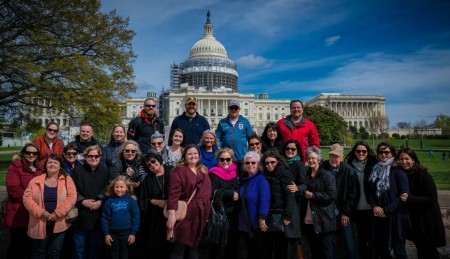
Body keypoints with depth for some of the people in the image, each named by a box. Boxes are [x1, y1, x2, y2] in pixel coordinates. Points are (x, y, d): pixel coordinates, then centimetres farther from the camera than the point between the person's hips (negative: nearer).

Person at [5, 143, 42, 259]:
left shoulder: (40, 169, 13)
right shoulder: (14, 168, -4)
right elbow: (13, 189, -15)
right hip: (18, 214, -5)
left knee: (31, 245, 15)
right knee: (17, 245, 4)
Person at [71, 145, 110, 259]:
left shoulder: (105, 171, 4)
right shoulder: (77, 171, 3)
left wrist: (100, 201, -15)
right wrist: (82, 201, -15)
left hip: (98, 216, 1)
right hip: (81, 216, -1)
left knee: (96, 245, 13)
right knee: (79, 246, 11)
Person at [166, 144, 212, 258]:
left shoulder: (204, 171, 12)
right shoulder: (178, 171, -7)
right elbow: (173, 194, -16)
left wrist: (207, 213, 14)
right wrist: (171, 215, -25)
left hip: (200, 215, 6)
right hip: (185, 214, -6)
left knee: (193, 246, 15)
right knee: (179, 247, -1)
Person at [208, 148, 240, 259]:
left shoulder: (235, 173, 10)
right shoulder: (214, 174, -7)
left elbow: (240, 191, 20)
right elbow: (212, 193, -20)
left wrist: (238, 195, -1)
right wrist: (231, 193, -18)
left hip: (234, 214, 5)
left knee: (233, 242, 10)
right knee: (216, 242, 6)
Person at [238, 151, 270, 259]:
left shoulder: (261, 179, -12)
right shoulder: (243, 179, 10)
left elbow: (264, 200, -21)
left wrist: (262, 218, -25)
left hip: (257, 222, -6)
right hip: (245, 222, 7)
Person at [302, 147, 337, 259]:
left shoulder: (327, 176, -6)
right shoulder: (305, 175, 11)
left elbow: (332, 196, -16)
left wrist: (313, 195, -15)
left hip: (323, 221, -5)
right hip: (308, 220, 5)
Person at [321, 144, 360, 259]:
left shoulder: (349, 171, -6)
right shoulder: (322, 169, -4)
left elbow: (353, 194, -3)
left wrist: (346, 213, -5)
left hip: (344, 215, -1)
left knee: (350, 244, 3)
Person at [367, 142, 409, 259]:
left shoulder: (398, 171, -7)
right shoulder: (375, 170, 9)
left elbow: (404, 195, -13)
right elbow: (371, 191, 11)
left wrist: (387, 210, -13)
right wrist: (374, 206, -6)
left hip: (396, 216, -5)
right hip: (379, 216, 5)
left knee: (398, 250, 6)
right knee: (381, 248, 12)